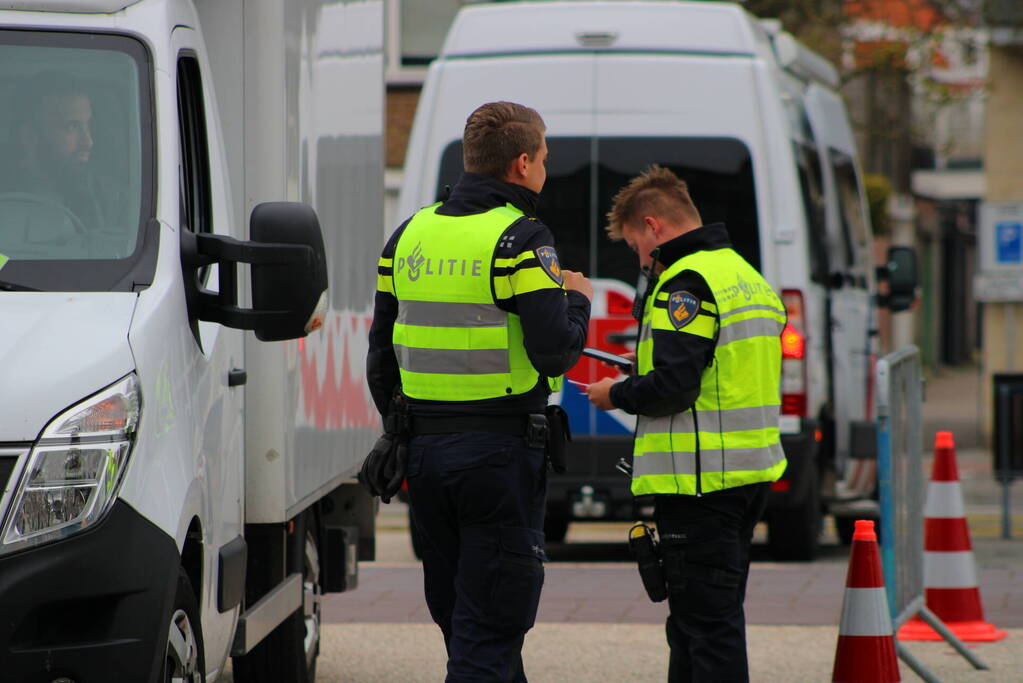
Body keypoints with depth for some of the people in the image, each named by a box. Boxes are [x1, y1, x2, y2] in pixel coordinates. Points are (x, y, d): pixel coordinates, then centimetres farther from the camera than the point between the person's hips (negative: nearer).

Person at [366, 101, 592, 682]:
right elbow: (554, 350, -18)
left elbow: (382, 354, 14)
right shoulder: (520, 238, -11)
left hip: (426, 451, 7)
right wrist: (577, 300, 2)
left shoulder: (410, 235, 10)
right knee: (491, 631, -5)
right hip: (501, 449, -7)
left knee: (458, 618, 16)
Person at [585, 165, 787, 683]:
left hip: (700, 483, -10)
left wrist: (615, 395, -4)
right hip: (752, 474, 10)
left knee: (707, 623, -8)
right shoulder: (748, 278, 18)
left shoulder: (685, 283, -13)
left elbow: (671, 387, -22)